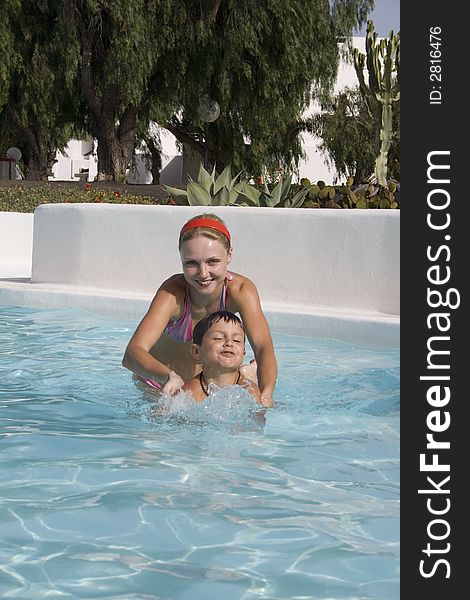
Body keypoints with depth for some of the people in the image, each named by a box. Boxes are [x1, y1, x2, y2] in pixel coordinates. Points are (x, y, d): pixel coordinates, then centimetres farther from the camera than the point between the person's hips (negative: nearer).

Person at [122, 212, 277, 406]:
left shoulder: (240, 290, -24)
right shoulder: (172, 293, -32)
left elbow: (264, 347, -35)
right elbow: (132, 354, -43)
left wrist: (266, 395, -55)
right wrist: (168, 376, -63)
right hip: (159, 384, -2)